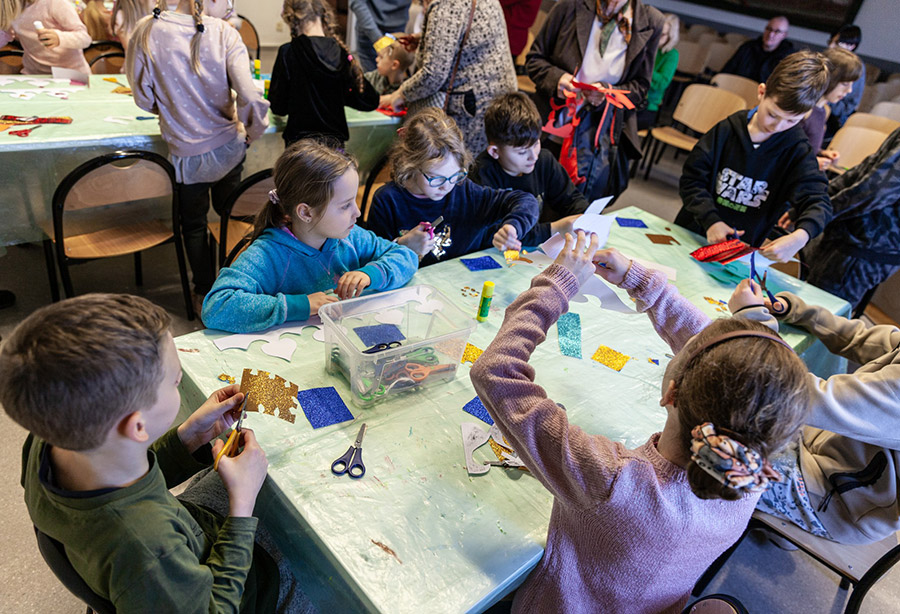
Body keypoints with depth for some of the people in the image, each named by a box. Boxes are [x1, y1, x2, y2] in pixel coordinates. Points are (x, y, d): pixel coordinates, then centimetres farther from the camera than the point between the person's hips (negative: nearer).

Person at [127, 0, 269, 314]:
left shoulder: (147, 32, -11)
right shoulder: (224, 34, -15)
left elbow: (144, 98, -4)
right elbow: (251, 98, -24)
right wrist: (250, 133, -4)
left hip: (187, 155, 0)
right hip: (228, 149, 0)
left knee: (194, 224, 21)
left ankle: (204, 295, 32)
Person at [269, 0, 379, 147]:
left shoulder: (288, 52, -6)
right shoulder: (342, 53, 2)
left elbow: (278, 107, -2)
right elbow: (371, 101, 7)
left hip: (301, 141, -3)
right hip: (336, 140, 4)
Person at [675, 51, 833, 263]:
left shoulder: (797, 152, -6)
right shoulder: (728, 129, -5)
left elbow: (817, 202, -15)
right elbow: (691, 179, -5)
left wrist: (800, 237, -37)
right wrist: (711, 220, -20)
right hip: (690, 235, 1)